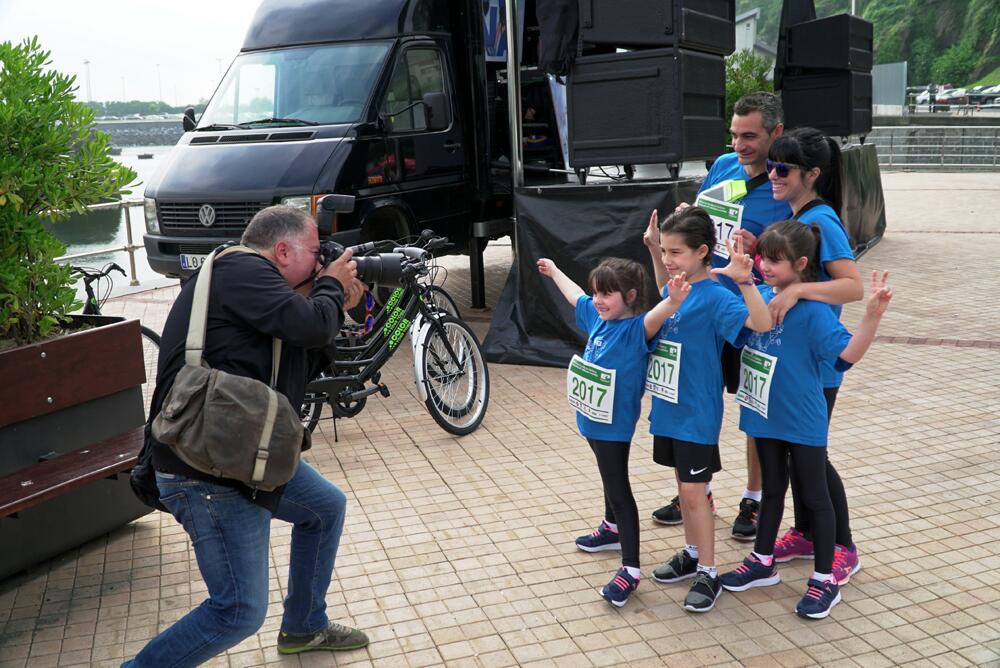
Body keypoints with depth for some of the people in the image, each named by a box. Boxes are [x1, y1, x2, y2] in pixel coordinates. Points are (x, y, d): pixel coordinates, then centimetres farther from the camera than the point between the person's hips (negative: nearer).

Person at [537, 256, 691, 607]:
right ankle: (612, 528, 50)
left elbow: (655, 317, -44)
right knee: (611, 478, 28)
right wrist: (554, 271, 37)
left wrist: (673, 301, -66)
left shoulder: (636, 328, -22)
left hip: (614, 424, -8)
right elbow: (575, 294, 20)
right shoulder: (597, 316, 2)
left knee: (619, 490, -4)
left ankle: (630, 569, 3)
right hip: (592, 419, 9)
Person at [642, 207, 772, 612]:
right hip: (669, 407, 8)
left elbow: (762, 324, -31)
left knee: (693, 490, -1)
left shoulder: (714, 296, -19)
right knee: (684, 484, 18)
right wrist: (653, 250, 20)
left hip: (696, 412, -8)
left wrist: (744, 280, -44)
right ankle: (692, 554, 33)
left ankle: (708, 574, 12)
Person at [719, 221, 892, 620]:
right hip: (765, 415, 6)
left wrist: (872, 315, -42)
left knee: (814, 496, 8)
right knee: (772, 488, 22)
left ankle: (825, 580, 22)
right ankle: (763, 562, 37)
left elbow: (848, 353, -28)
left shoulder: (812, 310, -20)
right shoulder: (758, 296, -2)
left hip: (802, 422, -6)